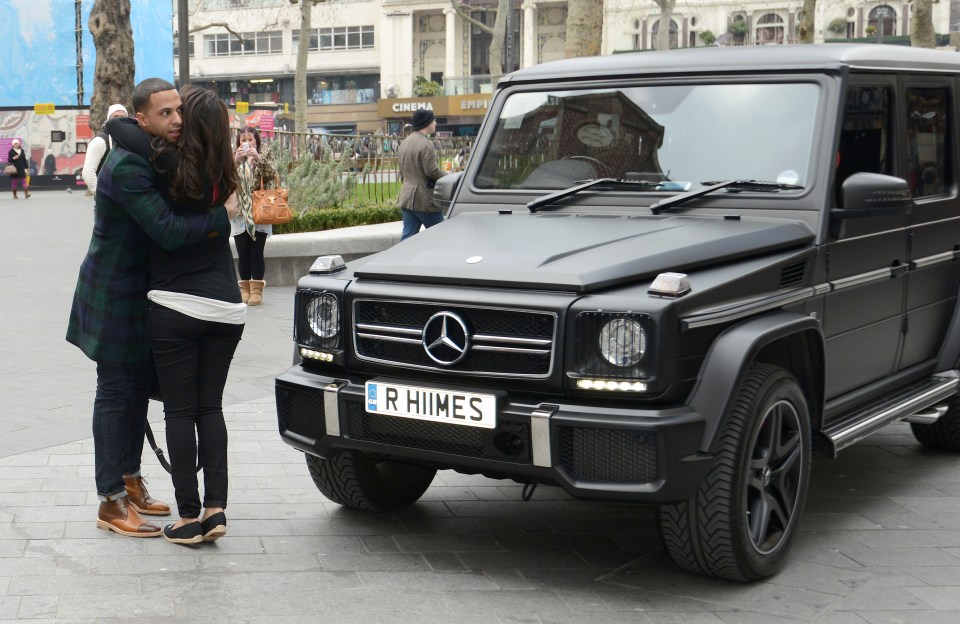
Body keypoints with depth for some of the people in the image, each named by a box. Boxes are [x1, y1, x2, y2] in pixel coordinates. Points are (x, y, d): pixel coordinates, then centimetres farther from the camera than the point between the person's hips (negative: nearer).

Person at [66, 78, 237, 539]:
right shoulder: (127, 166, -26)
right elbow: (169, 231, -32)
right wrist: (224, 216, -21)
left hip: (141, 291, 9)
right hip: (115, 295, -9)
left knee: (138, 387, 16)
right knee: (115, 392, -2)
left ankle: (130, 481, 29)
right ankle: (111, 502, 7)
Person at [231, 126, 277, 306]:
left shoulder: (264, 156, 6)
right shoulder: (234, 158, 10)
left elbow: (272, 175, -11)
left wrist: (258, 158, -22)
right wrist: (235, 161, -19)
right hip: (239, 213, 2)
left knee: (257, 252, -3)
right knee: (243, 254, 3)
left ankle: (257, 289, 3)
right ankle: (245, 289, 10)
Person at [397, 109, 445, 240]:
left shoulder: (404, 143, 14)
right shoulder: (425, 144, -15)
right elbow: (432, 171, -19)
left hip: (407, 198, 8)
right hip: (425, 200, -8)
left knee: (408, 235, 7)